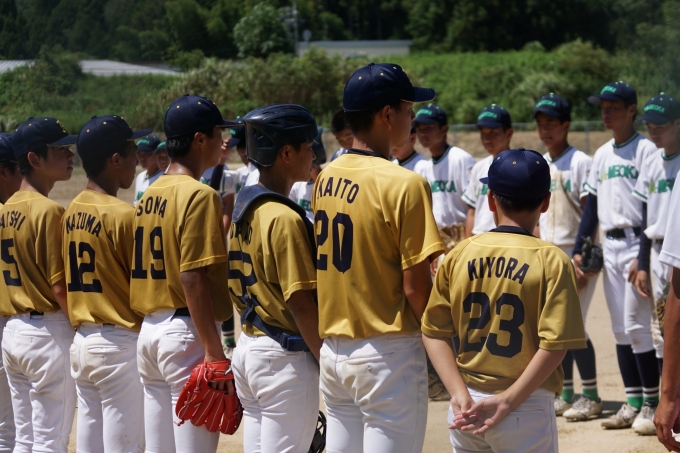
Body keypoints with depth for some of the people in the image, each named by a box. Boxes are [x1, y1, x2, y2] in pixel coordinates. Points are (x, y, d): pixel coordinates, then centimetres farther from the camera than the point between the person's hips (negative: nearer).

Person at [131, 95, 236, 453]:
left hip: (149, 330, 8)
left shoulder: (149, 195, 13)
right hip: (186, 332, -8)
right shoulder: (199, 195, -11)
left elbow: (149, 269, 13)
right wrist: (214, 350, -18)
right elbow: (193, 278, -18)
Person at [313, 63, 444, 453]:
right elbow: (415, 286, -16)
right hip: (386, 354, -7)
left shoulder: (326, 179, 6)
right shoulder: (405, 185, -15)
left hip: (332, 349, 7)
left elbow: (330, 264, 11)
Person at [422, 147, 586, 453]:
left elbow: (434, 332, 0)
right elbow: (555, 344, -15)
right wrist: (508, 401, -13)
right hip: (527, 410, -4)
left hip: (466, 406, 4)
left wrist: (460, 394, -7)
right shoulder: (551, 260, -8)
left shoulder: (459, 255, 2)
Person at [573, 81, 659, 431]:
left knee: (636, 326, -8)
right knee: (620, 328, 8)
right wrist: (578, 251, 11)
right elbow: (592, 206, 18)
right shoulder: (602, 155, 16)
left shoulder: (645, 150, -7)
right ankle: (633, 402, 13)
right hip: (609, 246, 7)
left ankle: (652, 402, 0)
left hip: (637, 242, -7)